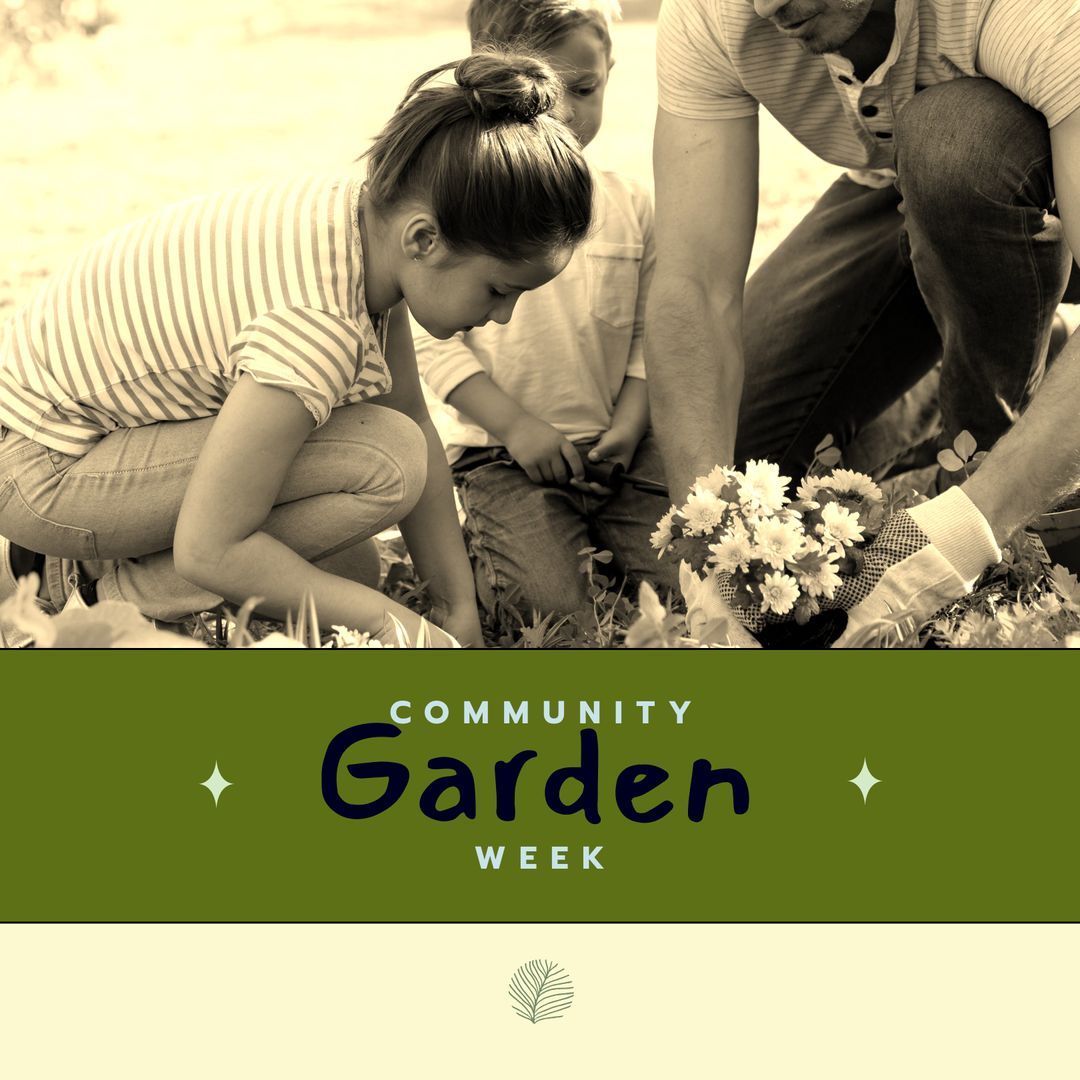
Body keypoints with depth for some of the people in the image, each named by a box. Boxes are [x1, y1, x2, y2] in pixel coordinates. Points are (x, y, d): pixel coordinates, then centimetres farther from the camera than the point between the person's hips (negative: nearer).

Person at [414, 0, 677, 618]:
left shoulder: (630, 206, 6)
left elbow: (647, 335, 7)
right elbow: (432, 339, -8)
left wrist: (626, 428, -8)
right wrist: (515, 425, -15)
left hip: (616, 444, 4)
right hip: (502, 451, -3)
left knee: (687, 578, -11)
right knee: (550, 601, -20)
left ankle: (600, 537, 17)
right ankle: (485, 542, 11)